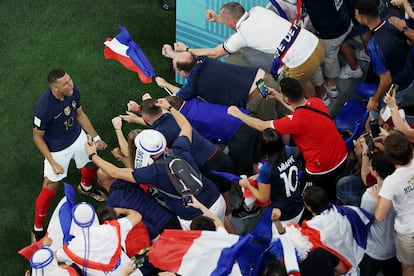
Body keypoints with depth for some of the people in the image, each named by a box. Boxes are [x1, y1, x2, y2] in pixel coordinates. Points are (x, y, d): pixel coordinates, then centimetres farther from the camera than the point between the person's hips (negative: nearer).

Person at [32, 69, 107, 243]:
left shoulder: (73, 92, -19)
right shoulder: (44, 106, -36)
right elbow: (37, 137, -21)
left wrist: (95, 138, 6)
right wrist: (53, 163, -21)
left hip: (77, 138, 6)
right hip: (57, 149, -6)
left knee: (92, 164, 24)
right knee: (50, 189, 1)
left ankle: (85, 187, 61)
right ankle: (37, 230, 21)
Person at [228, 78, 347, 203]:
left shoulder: (295, 121, -29)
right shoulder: (316, 102, -9)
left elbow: (261, 126, -16)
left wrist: (238, 114, -2)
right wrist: (277, 96, 18)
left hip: (322, 170, -7)